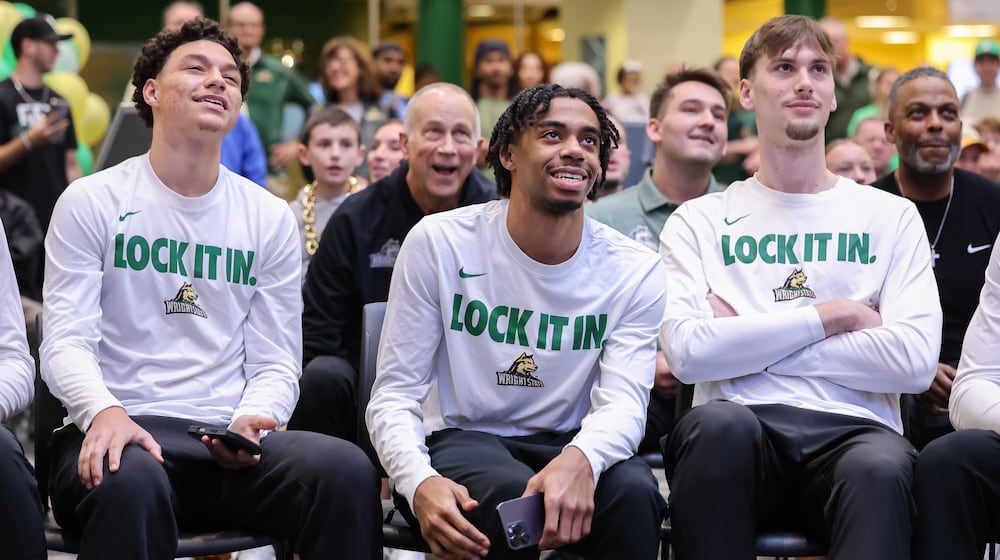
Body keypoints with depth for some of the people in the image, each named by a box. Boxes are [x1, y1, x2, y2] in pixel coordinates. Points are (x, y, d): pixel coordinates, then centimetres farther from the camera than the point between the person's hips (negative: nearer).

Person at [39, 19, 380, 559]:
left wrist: (251, 420, -14)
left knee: (347, 469, -28)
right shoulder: (91, 201, 6)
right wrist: (104, 411, -25)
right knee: (130, 482, -41)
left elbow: (275, 363, 10)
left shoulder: (271, 218, 14)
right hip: (124, 431, -3)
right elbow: (66, 340, -3)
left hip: (230, 443, 3)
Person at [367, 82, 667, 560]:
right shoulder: (439, 243, -5)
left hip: (565, 444, 2)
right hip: (460, 437, -1)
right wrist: (420, 482, -30)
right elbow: (394, 394, -7)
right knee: (514, 493, -35)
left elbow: (623, 399, -13)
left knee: (634, 492, -32)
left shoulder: (635, 270, -1)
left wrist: (581, 459, -39)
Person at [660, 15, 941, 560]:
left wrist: (747, 337, 0)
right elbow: (687, 353, -3)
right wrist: (831, 316, -2)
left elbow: (914, 361, -1)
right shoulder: (698, 221, 16)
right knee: (720, 420, -36)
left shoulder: (891, 217, 16)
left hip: (852, 432, -1)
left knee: (883, 463, -37)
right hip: (739, 428, 1)